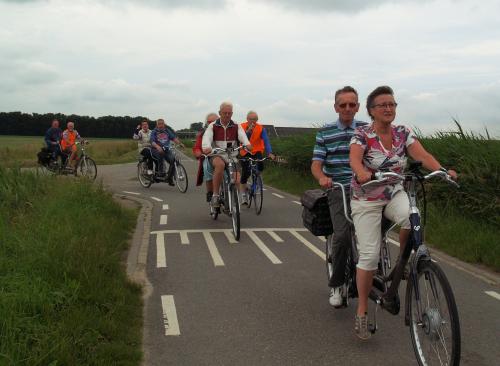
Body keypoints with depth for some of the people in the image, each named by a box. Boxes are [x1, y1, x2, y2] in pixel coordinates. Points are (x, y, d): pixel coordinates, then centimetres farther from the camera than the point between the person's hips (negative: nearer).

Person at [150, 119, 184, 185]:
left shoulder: (167, 131, 12)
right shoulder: (154, 132, 1)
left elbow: (174, 138, 2)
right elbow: (152, 142, -14)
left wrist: (180, 143, -17)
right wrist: (157, 146, -34)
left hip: (166, 150, 4)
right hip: (156, 150, -4)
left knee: (173, 160, -19)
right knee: (161, 153, -37)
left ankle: (169, 178, -6)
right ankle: (160, 172, -27)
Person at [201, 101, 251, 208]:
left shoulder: (236, 126, 9)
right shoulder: (213, 126, 4)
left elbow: (242, 136, -10)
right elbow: (207, 138, -13)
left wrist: (247, 144, -34)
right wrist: (206, 147, -37)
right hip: (216, 156, -3)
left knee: (236, 180, -15)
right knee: (220, 164, -38)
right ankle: (215, 195, -29)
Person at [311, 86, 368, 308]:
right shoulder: (325, 132, 8)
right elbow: (316, 163, 2)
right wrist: (322, 177, -21)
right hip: (338, 189, -1)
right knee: (342, 235, -20)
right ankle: (336, 284, 0)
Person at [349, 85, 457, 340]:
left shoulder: (403, 134, -1)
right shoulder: (362, 135, -12)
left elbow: (422, 155, -14)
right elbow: (355, 159, -29)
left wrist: (442, 170, -34)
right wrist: (362, 173, -52)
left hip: (394, 195, 3)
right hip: (366, 200, -3)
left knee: (412, 218, -32)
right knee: (369, 255, -11)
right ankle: (362, 312, 4)